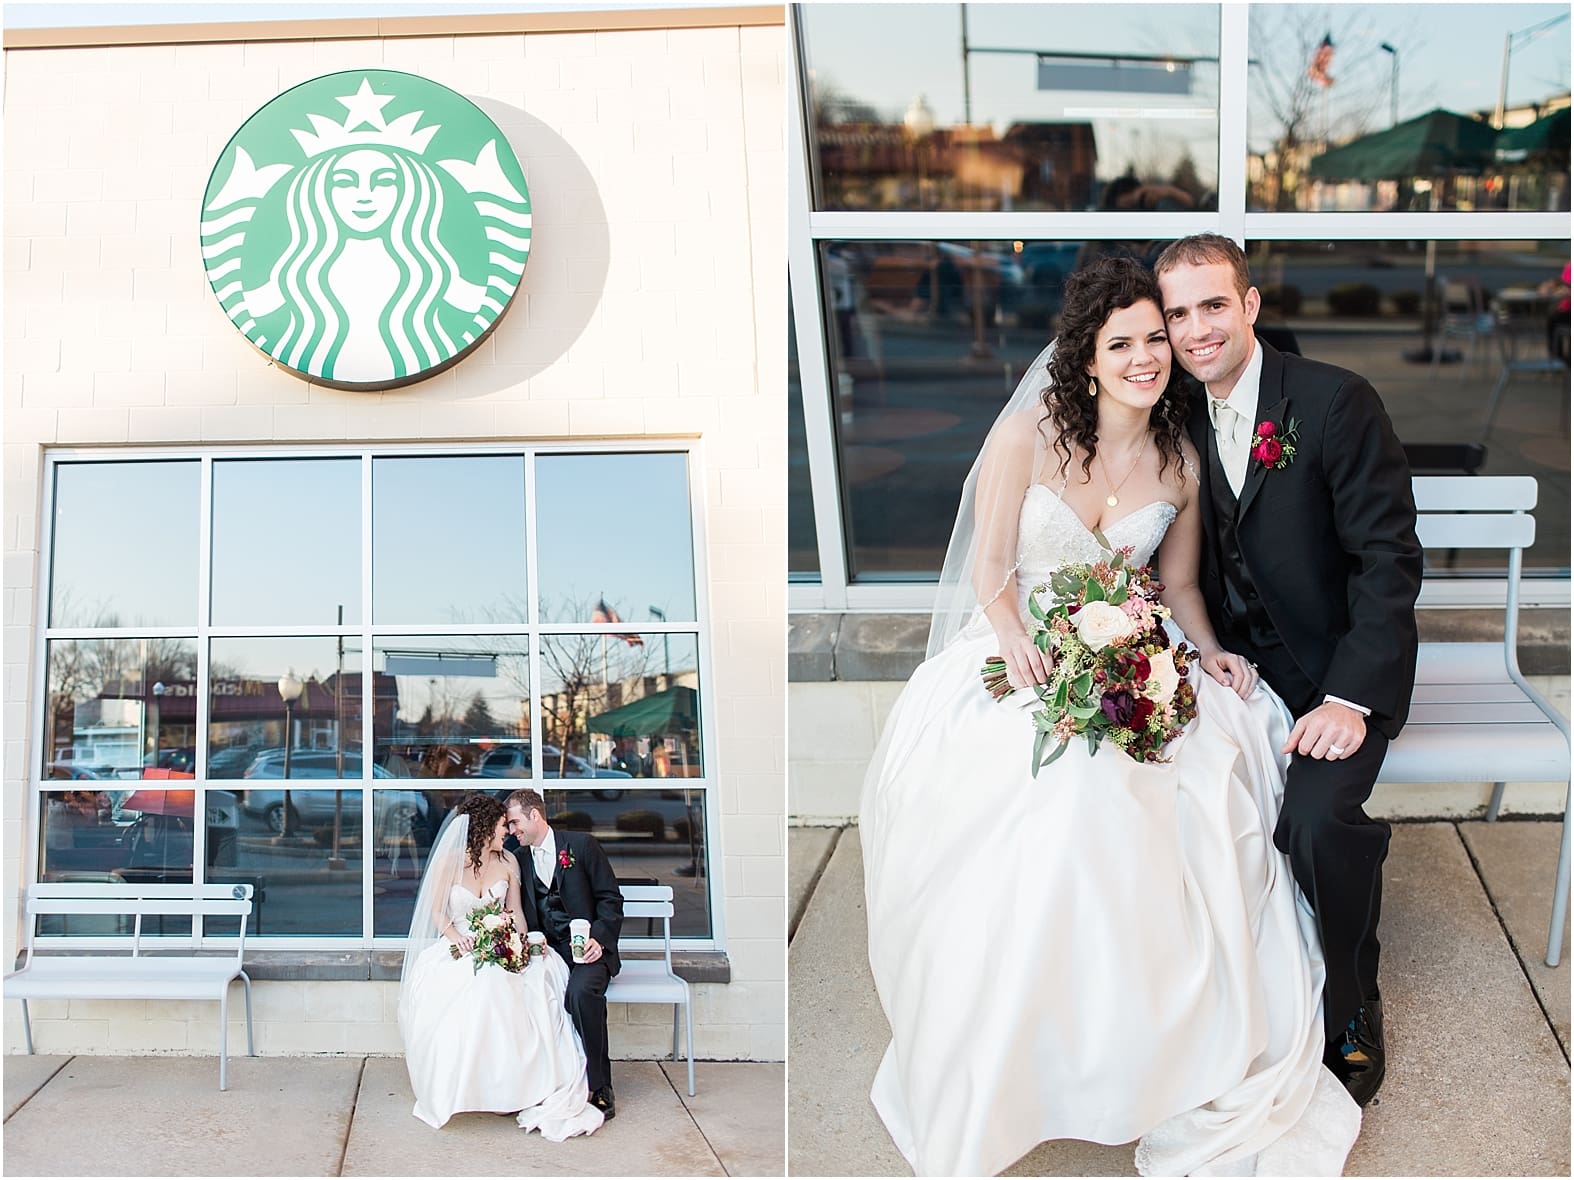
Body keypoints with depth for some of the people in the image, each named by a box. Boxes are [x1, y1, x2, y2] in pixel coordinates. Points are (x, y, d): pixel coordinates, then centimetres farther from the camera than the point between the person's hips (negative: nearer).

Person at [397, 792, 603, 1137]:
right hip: (458, 948, -2)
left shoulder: (507, 863, 10)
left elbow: (516, 911, 12)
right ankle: (451, 1088, -27)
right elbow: (437, 912, 1)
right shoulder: (450, 861, -1)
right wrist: (457, 937, -19)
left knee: (541, 969, -29)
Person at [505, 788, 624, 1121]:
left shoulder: (581, 844, 2)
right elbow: (520, 913, 14)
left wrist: (599, 938, -15)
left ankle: (600, 1088, -23)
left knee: (581, 991, -36)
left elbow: (611, 899, 1)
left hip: (585, 947, -3)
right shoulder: (519, 859, 14)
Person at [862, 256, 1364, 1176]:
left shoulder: (1180, 461, 5)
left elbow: (1178, 585, 16)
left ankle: (1210, 1058, -11)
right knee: (1061, 791, -35)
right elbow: (990, 575, -7)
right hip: (1016, 657, -4)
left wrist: (1209, 649, -5)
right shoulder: (1031, 432, -7)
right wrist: (1021, 644, -27)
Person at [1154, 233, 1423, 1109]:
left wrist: (1349, 700, -23)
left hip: (1339, 665, -5)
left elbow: (1391, 559, -15)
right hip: (1240, 663, 5)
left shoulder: (1338, 402, -12)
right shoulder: (1180, 420, 5)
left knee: (1316, 817, -30)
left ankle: (1353, 1008, -1)